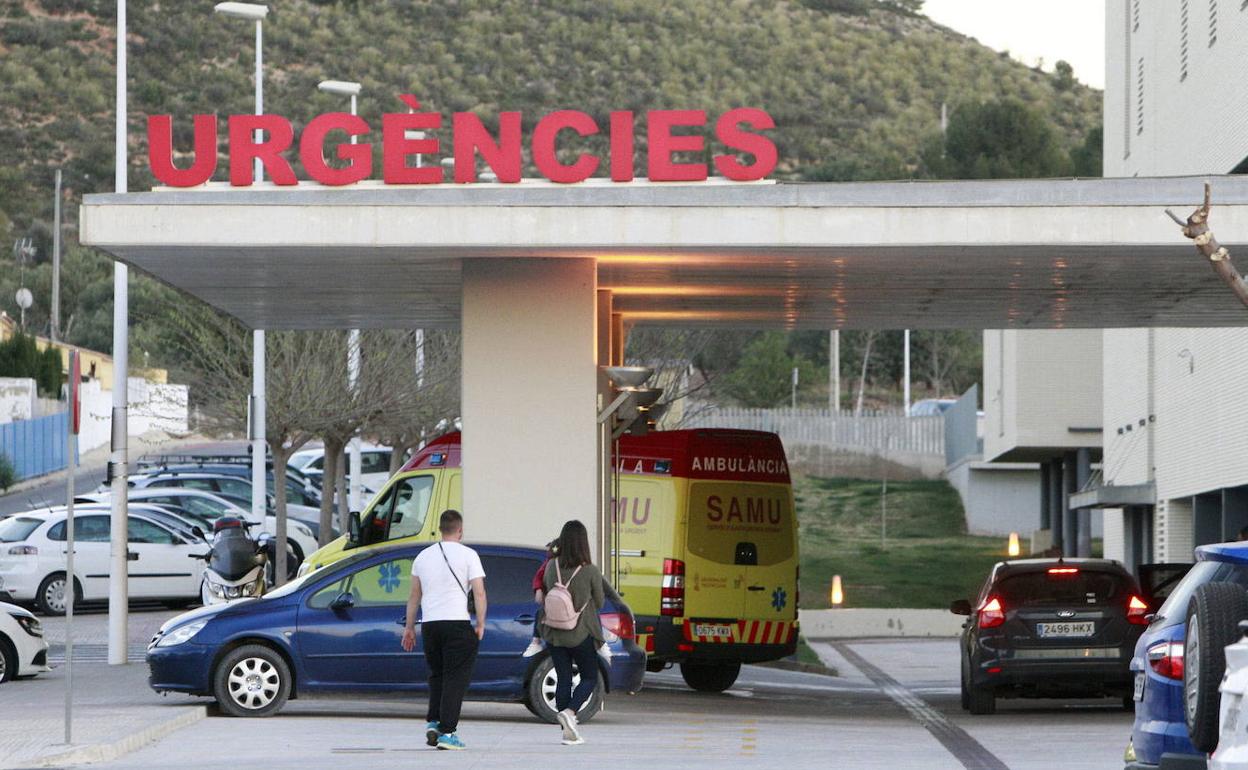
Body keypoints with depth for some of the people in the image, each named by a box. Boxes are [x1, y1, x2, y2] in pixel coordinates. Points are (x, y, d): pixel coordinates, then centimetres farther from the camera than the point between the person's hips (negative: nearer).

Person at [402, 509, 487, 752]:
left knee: (437, 675, 19)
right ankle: (447, 732, -7)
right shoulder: (468, 555, -2)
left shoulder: (423, 556, 12)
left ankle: (433, 722, 6)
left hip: (429, 623, 5)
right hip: (457, 623, -5)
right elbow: (479, 593, -8)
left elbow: (414, 596, 15)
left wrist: (409, 627, 20)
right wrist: (481, 625, -1)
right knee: (455, 678, -2)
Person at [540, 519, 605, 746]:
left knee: (563, 679, 10)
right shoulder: (590, 571, -14)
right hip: (581, 634, -3)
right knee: (590, 678, 11)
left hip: (555, 634, 3)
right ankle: (570, 711, -15)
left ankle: (569, 732, 10)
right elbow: (599, 603, -2)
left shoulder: (552, 567, -5)